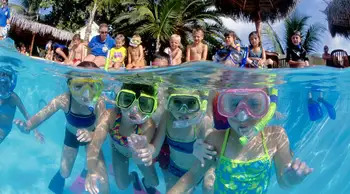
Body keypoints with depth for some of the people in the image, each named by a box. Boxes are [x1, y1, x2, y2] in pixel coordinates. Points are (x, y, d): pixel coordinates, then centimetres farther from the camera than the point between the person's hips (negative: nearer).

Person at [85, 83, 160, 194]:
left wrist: (139, 147, -67)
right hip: (119, 150, 1)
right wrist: (92, 170, -65)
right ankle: (133, 177, 44)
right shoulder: (110, 116, -40)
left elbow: (138, 161, -43)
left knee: (153, 182, 6)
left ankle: (146, 183, 46)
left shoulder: (148, 126, -42)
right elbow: (95, 144, -46)